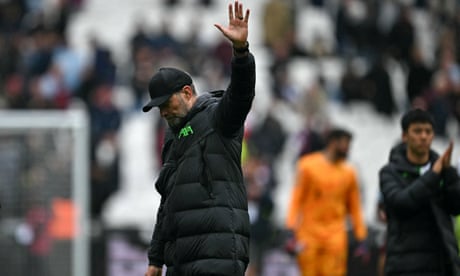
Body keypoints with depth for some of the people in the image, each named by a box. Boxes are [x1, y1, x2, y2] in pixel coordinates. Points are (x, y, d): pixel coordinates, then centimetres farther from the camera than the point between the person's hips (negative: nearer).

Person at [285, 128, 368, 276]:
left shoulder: (348, 172, 8)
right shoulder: (308, 166, 1)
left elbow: (354, 207, 13)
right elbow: (297, 199, 1)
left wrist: (361, 240, 9)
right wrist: (292, 231, -8)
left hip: (335, 237, 1)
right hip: (309, 235, -1)